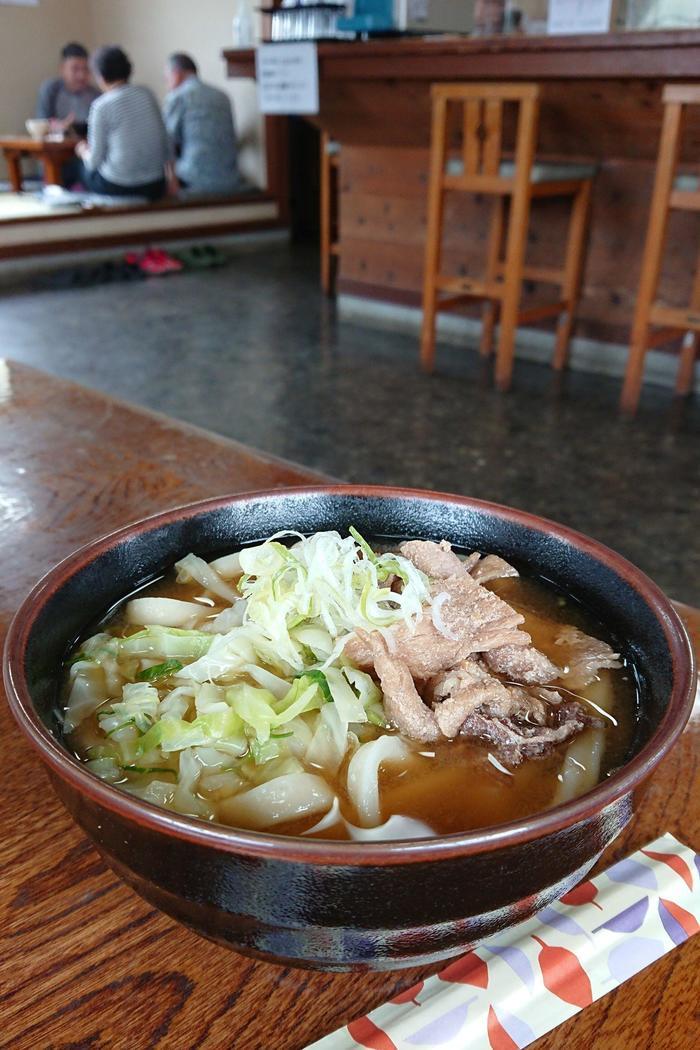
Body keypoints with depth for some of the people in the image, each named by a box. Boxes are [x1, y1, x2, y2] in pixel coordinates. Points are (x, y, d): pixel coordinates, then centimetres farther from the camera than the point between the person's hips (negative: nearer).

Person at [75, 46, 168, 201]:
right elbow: (164, 144, 4)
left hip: (118, 188, -5)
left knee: (84, 170, 25)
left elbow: (95, 161, -6)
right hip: (155, 188, 5)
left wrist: (83, 152, 16)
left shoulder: (102, 105, -10)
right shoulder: (147, 94, 3)